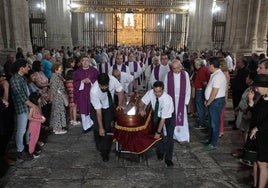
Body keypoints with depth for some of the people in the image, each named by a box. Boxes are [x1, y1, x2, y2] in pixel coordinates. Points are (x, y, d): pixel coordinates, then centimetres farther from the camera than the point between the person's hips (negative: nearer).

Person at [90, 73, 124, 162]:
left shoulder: (112, 80, -32)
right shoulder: (94, 91, -38)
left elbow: (120, 91, -10)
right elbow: (98, 111, -31)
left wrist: (120, 104, -17)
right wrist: (101, 128, -26)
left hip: (110, 107, 2)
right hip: (97, 108, -2)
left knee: (108, 129, -6)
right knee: (98, 130, 0)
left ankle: (105, 152, 8)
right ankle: (100, 147, 29)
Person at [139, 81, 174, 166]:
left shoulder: (167, 99, -39)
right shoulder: (150, 93, -28)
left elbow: (163, 118, -32)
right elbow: (143, 102, -6)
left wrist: (158, 132, -26)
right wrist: (141, 109, -27)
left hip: (168, 116, -3)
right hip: (157, 114, 4)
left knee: (170, 137, -8)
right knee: (158, 135, 1)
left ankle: (168, 159, 8)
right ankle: (160, 152, 27)